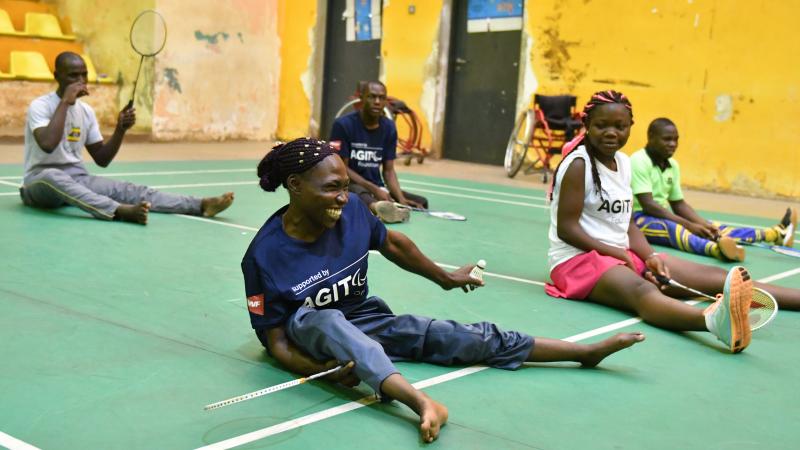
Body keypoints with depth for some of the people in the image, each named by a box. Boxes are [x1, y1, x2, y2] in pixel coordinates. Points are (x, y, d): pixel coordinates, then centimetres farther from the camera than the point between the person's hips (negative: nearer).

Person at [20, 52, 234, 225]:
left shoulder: (86, 111, 8)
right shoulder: (40, 106, -11)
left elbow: (102, 160, 7)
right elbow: (48, 145, -31)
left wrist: (120, 129, -9)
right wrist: (65, 101, -25)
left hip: (77, 179, 5)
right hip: (40, 181, -5)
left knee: (127, 189, -19)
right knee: (52, 177, -41)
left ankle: (201, 205, -36)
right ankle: (121, 210, -62)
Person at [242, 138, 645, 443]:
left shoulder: (351, 210, -12)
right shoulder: (265, 254, -23)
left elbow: (393, 244, 9)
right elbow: (277, 342, -18)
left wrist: (444, 278, 22)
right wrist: (323, 371, -36)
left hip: (365, 320, 5)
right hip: (308, 331, -4)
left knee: (468, 338, -9)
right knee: (325, 321, -42)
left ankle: (587, 351, -1)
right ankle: (423, 403, -60)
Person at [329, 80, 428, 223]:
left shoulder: (389, 127, 4)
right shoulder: (343, 124, -11)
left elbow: (388, 170, 4)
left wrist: (401, 199, -14)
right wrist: (373, 189, -23)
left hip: (378, 188, 7)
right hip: (349, 185, -7)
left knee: (421, 202, -11)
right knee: (359, 193, -42)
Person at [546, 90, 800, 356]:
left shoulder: (624, 162, 10)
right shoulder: (579, 164, -13)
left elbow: (626, 223, 11)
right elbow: (566, 229, -16)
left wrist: (649, 257, -7)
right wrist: (617, 253, -15)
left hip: (622, 255, 9)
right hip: (578, 258, -9)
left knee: (708, 275, -4)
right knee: (640, 291, -40)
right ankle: (714, 319, -70)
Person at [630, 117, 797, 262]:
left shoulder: (672, 165, 10)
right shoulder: (639, 161, -15)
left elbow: (678, 204, 14)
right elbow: (648, 205, -22)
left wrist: (705, 225, -4)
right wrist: (688, 225, -22)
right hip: (638, 218, -9)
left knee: (709, 227, -4)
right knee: (672, 228, -37)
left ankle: (776, 233, -11)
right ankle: (716, 248, -65)